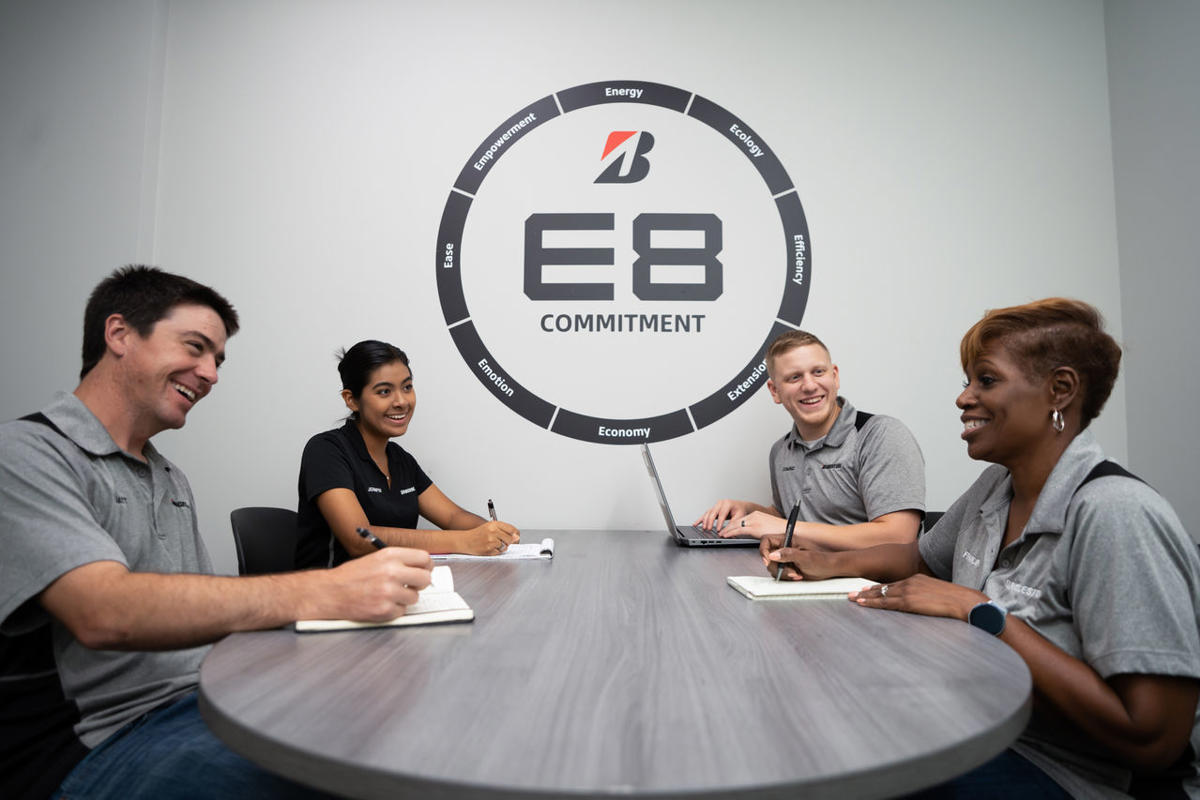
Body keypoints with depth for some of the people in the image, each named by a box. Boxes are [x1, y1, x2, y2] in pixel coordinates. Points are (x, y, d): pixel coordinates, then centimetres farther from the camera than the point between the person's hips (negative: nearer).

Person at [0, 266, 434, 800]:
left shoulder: (172, 481, 15)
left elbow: (200, 609, 11)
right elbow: (102, 613, -25)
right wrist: (323, 593, -32)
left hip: (204, 702, 7)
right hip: (91, 746, -7)